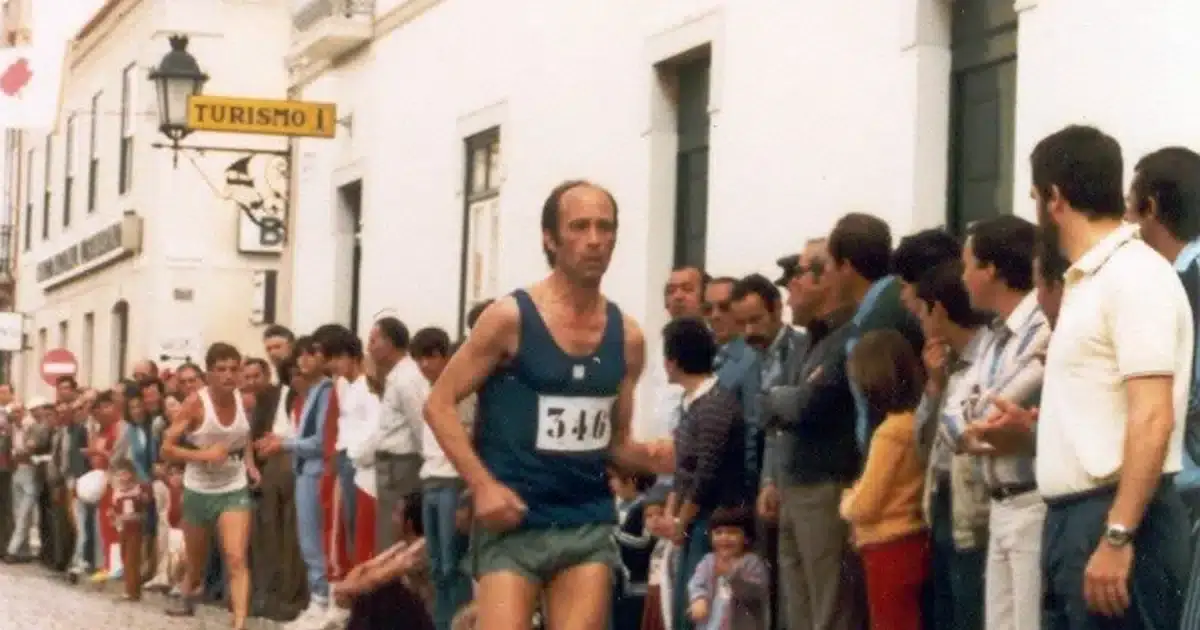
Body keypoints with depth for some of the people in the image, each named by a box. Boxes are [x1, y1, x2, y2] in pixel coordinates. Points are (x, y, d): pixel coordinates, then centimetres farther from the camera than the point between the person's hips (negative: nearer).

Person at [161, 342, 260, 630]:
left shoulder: (245, 400, -5)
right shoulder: (195, 403, -16)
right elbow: (167, 448, -15)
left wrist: (250, 463, 2)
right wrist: (203, 454, -27)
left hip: (234, 491, 1)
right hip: (198, 491, -1)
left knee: (236, 560, -17)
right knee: (196, 562, 18)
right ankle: (185, 598, 49)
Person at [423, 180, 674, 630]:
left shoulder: (627, 337, 6)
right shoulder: (510, 317, -8)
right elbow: (439, 404, -4)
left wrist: (647, 457, -7)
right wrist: (483, 484, -15)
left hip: (590, 523, 4)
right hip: (513, 523, -4)